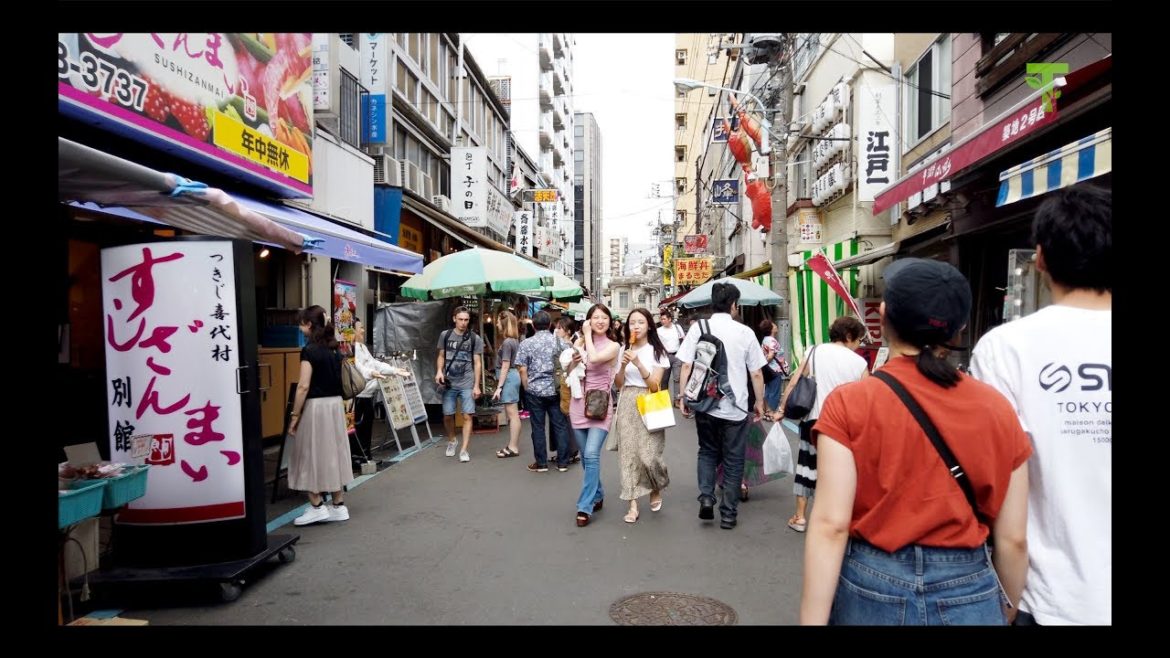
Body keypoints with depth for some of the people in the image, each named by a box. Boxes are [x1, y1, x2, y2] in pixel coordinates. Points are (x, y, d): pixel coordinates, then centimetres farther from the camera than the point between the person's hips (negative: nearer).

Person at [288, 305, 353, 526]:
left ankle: (317, 507, 7)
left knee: (311, 455, 4)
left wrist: (294, 416, -12)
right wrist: (333, 398, 17)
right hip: (336, 404, 8)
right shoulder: (335, 349, 9)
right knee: (333, 453, 11)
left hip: (316, 407, -8)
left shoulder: (309, 351, -13)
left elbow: (304, 387, -17)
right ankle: (338, 506, 15)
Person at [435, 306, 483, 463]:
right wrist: (439, 371, -6)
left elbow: (477, 363, 0)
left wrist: (476, 386, -5)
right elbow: (441, 356, 14)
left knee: (467, 416, -6)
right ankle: (451, 440, 36)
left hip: (467, 383, -2)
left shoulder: (475, 339, -1)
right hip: (449, 383, 2)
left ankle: (464, 450, 1)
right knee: (447, 415, 9)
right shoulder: (445, 335, 4)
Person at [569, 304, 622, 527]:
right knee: (586, 457, 12)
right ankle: (597, 496, 31)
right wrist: (574, 361, -7)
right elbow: (569, 373, 14)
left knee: (591, 455, -16)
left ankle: (585, 507, -10)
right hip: (578, 405, 5)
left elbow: (594, 359, -25)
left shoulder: (613, 346, -5)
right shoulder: (580, 343, 7)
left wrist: (588, 335, -12)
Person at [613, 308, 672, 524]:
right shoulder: (624, 350, 9)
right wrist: (623, 365, -10)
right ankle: (633, 504, 4)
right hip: (626, 405, 3)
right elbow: (618, 384, 8)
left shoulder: (657, 351, -1)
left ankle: (656, 489, 23)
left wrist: (638, 363, -19)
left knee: (648, 455, -8)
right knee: (628, 454, -1)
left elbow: (655, 386, -9)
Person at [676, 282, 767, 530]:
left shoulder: (698, 328, -4)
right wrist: (759, 402, 11)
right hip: (735, 406, -1)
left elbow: (686, 366, -6)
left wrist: (683, 396, 4)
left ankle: (706, 497, 6)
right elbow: (756, 373, -1)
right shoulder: (745, 332, -4)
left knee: (707, 452, 22)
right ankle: (728, 514, 17)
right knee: (733, 460, 12)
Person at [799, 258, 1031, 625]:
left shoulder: (850, 404, -13)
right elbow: (1013, 539, -1)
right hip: (970, 596, 2)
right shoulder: (998, 409, -5)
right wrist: (1010, 612, 15)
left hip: (869, 591, -1)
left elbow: (831, 525, -17)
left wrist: (812, 620, -11)